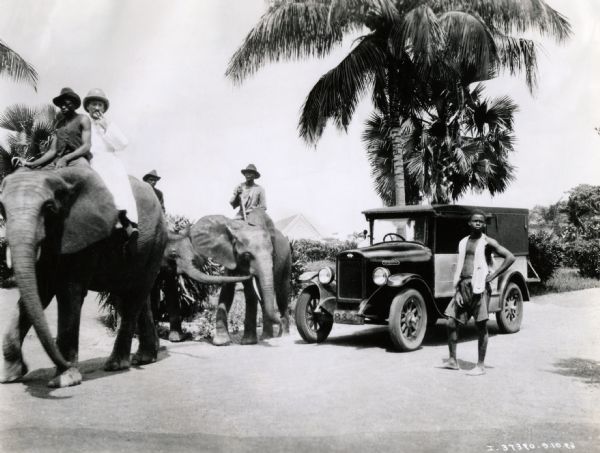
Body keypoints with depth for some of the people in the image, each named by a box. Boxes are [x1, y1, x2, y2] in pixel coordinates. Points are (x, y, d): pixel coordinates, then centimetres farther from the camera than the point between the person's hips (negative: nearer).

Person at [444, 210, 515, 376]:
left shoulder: (488, 242, -2)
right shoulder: (463, 242, 14)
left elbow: (510, 257, -7)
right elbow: (459, 267, 12)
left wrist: (493, 275, -9)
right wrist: (458, 290, 3)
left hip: (479, 286, -5)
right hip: (463, 286, 6)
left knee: (481, 326, 1)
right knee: (451, 323, 3)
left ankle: (481, 366, 9)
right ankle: (452, 360, 15)